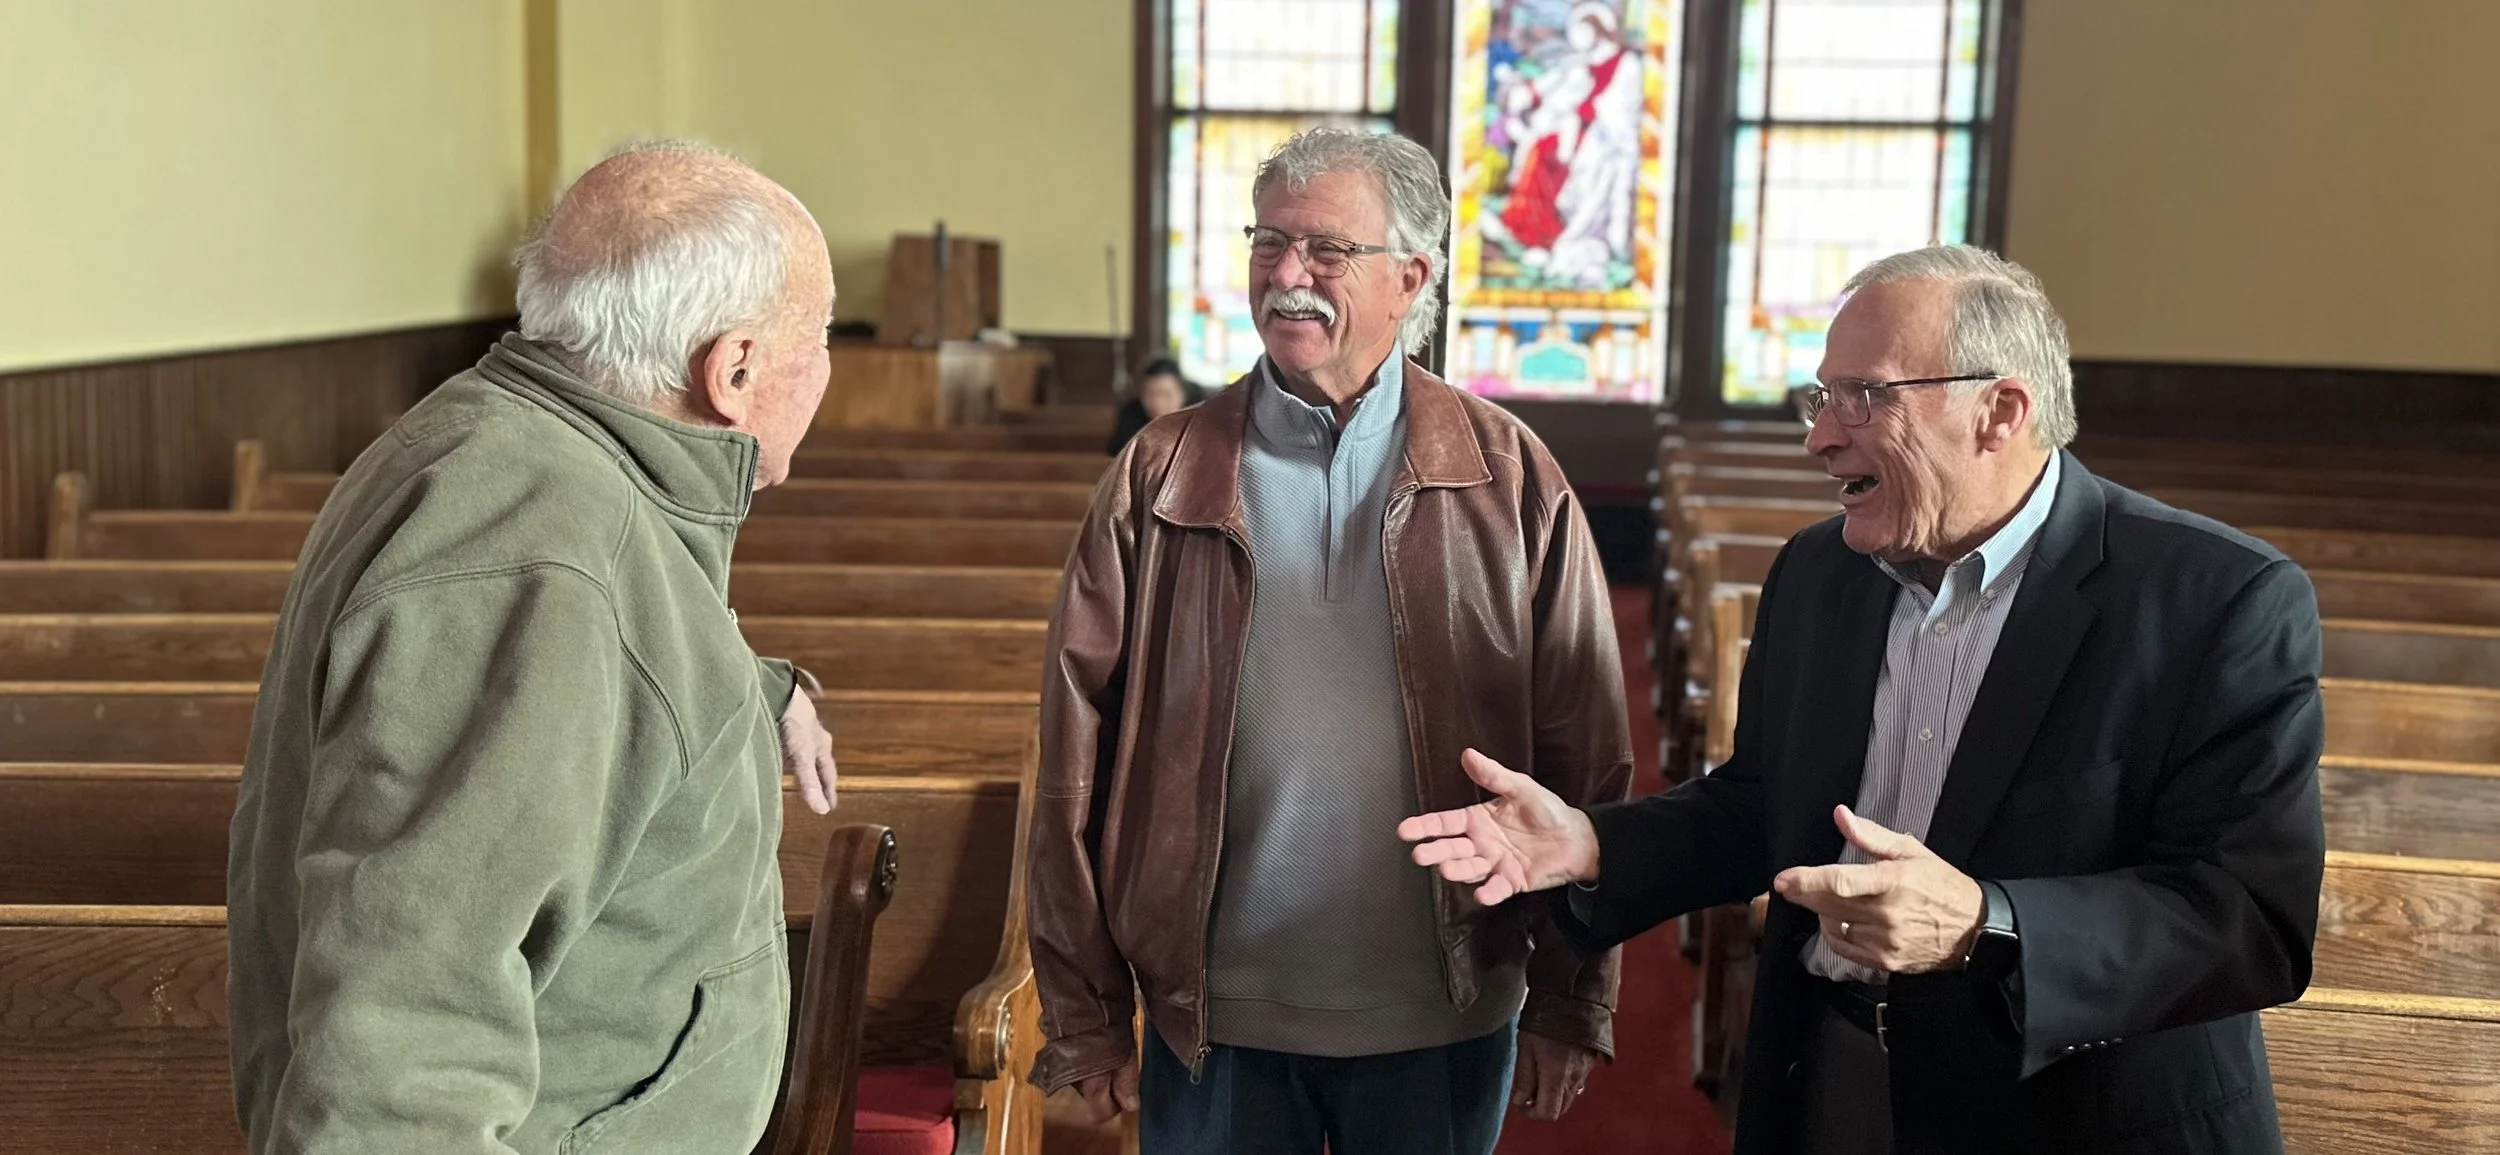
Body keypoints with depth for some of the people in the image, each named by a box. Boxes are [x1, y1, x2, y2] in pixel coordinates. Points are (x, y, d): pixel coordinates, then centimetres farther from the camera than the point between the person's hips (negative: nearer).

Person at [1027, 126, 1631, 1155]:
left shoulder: (1510, 480, -3)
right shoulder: (1160, 479, -2)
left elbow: (1584, 767, -1)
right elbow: (1076, 768, -2)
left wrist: (1570, 1007, -1)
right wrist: (1084, 1017, -2)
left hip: (1443, 1029, 0)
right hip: (1214, 1027, 0)